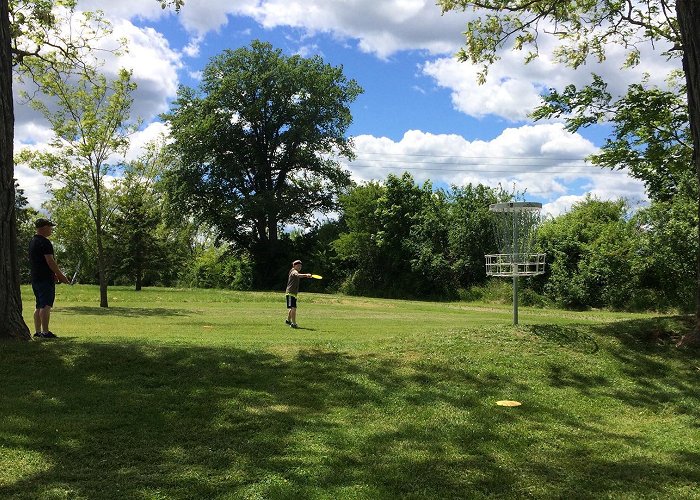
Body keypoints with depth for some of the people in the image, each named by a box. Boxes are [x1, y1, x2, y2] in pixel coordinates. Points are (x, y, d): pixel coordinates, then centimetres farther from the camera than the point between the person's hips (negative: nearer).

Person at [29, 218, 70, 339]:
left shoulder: (32, 241, 17)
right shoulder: (44, 242, -14)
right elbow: (50, 261, -19)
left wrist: (53, 274, 23)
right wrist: (61, 275, -11)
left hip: (35, 278, 10)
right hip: (45, 279, -10)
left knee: (39, 306, 13)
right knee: (46, 306, -9)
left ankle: (37, 331, 15)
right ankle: (45, 332, -10)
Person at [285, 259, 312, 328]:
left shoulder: (295, 272, 19)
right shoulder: (294, 271, -13)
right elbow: (298, 275, -35)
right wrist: (306, 275, -51)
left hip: (294, 293, 11)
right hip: (290, 293, -11)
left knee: (292, 308, 22)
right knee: (293, 308, -18)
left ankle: (288, 320, 40)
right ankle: (293, 323, -21)